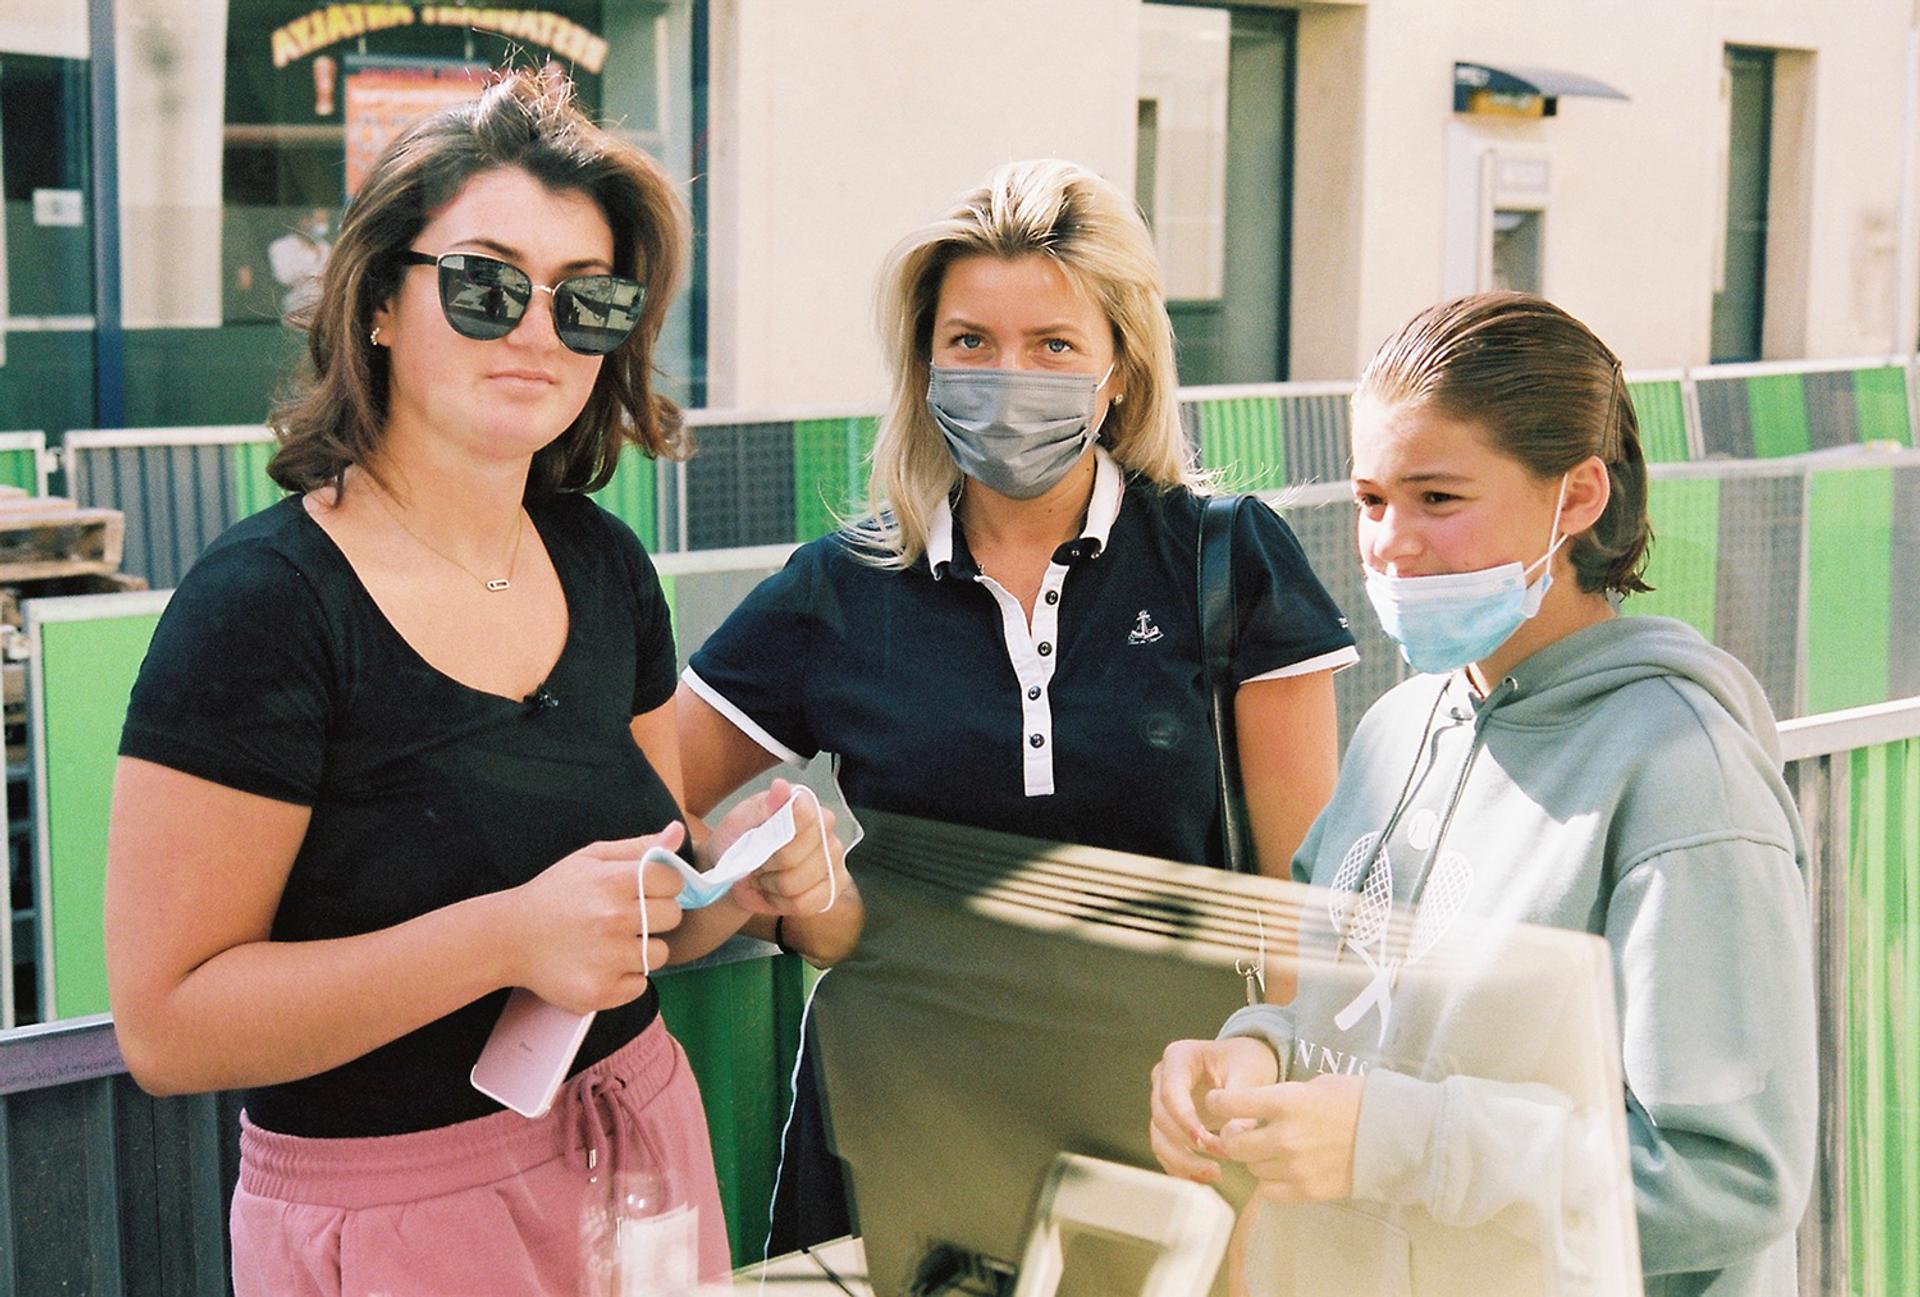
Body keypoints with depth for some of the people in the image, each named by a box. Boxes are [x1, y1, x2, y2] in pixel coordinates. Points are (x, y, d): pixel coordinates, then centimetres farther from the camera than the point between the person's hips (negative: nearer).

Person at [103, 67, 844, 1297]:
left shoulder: (606, 567, 0)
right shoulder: (262, 604, -18)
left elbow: (645, 920, 9)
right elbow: (166, 1023, -21)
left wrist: (740, 871, -12)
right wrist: (507, 937, -29)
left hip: (646, 1156, 6)